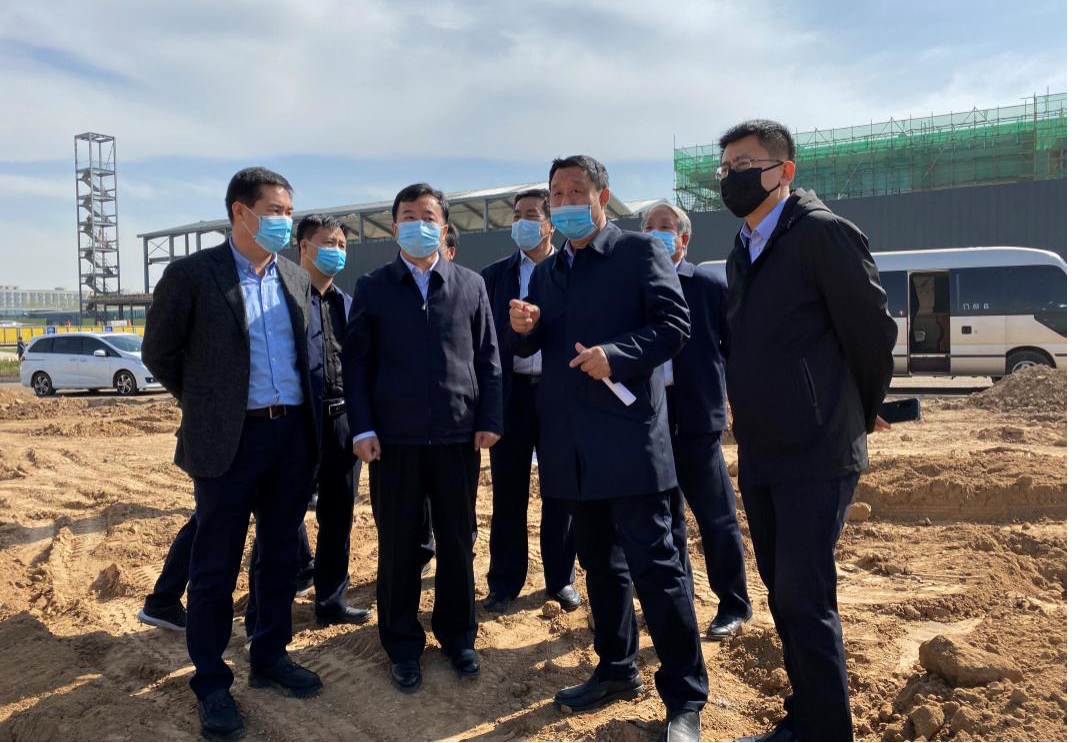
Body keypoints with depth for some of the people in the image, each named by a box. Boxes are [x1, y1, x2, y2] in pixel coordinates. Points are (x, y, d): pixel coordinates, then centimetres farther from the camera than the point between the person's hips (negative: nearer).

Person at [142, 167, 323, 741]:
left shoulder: (296, 279, 9)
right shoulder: (192, 274, -6)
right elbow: (159, 353, 2)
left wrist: (303, 414, 14)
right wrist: (206, 404, 8)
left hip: (293, 435, 5)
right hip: (230, 439, -5)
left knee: (280, 556, 14)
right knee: (215, 568, 4)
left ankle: (270, 659, 31)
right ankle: (212, 685, 19)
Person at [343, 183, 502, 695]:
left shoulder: (471, 285, 7)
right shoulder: (372, 288, 4)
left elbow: (488, 358, 7)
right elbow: (356, 361, 2)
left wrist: (489, 420, 0)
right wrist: (362, 428, -6)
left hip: (458, 436, 1)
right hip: (393, 438, -1)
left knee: (458, 542, 11)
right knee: (398, 546, 8)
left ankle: (458, 635, 29)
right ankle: (402, 644, 24)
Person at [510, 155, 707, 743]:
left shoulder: (640, 251, 0)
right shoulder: (546, 272, 18)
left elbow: (673, 323, -9)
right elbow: (528, 350, 18)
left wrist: (616, 353, -24)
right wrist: (523, 329, -5)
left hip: (628, 434, -6)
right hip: (572, 444, 7)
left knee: (654, 563, -4)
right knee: (600, 561, 16)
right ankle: (617, 671, 32)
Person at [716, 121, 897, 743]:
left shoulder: (822, 232, -11)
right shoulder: (744, 252, 14)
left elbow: (874, 330, -9)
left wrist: (860, 415, 4)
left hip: (816, 457, -8)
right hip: (760, 458, 8)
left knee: (805, 601, -5)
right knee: (785, 595, 15)